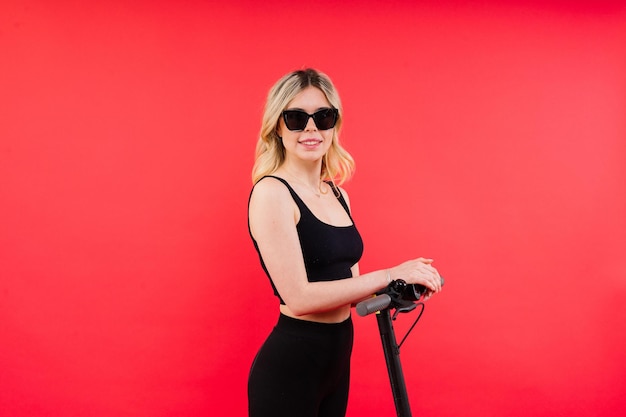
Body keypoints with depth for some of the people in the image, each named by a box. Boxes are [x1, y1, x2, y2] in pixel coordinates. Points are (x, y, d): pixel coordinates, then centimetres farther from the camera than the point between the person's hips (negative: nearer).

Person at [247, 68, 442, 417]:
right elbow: (299, 297, -21)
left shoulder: (338, 194, 8)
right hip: (290, 364, -7)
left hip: (338, 357, 7)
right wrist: (389, 275, -18)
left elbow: (343, 284, 11)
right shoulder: (271, 192, -14)